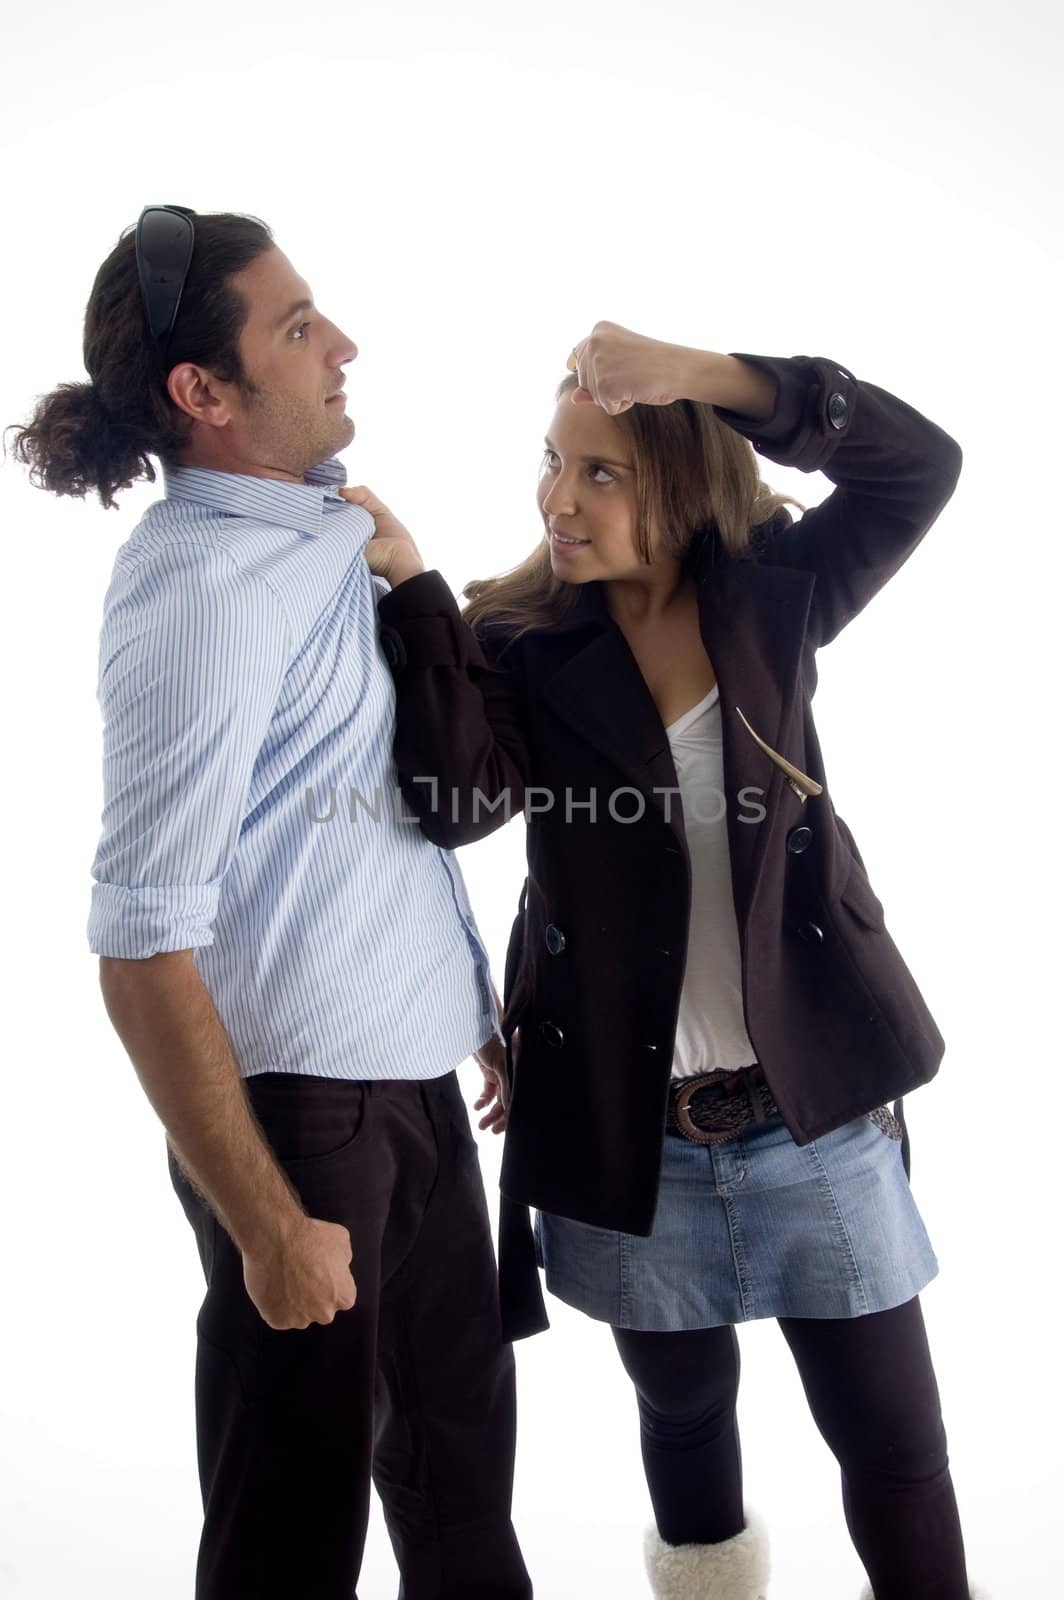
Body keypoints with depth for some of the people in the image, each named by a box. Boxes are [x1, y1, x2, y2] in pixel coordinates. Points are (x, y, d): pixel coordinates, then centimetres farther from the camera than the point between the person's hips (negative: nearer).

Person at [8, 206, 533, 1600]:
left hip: (409, 1074, 8)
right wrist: (270, 1224, -19)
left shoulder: (310, 528, 7)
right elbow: (143, 953, -22)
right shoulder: (204, 584, -19)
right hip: (302, 1103, -8)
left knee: (458, 1444, 24)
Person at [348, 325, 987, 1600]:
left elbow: (921, 464, -14)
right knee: (684, 1410, 22)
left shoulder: (770, 600, -2)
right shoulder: (523, 642, -5)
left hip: (817, 1107, 0)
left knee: (892, 1437, 10)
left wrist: (702, 374, -25)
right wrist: (409, 586, -26)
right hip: (629, 1129, 1)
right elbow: (459, 796, -21)